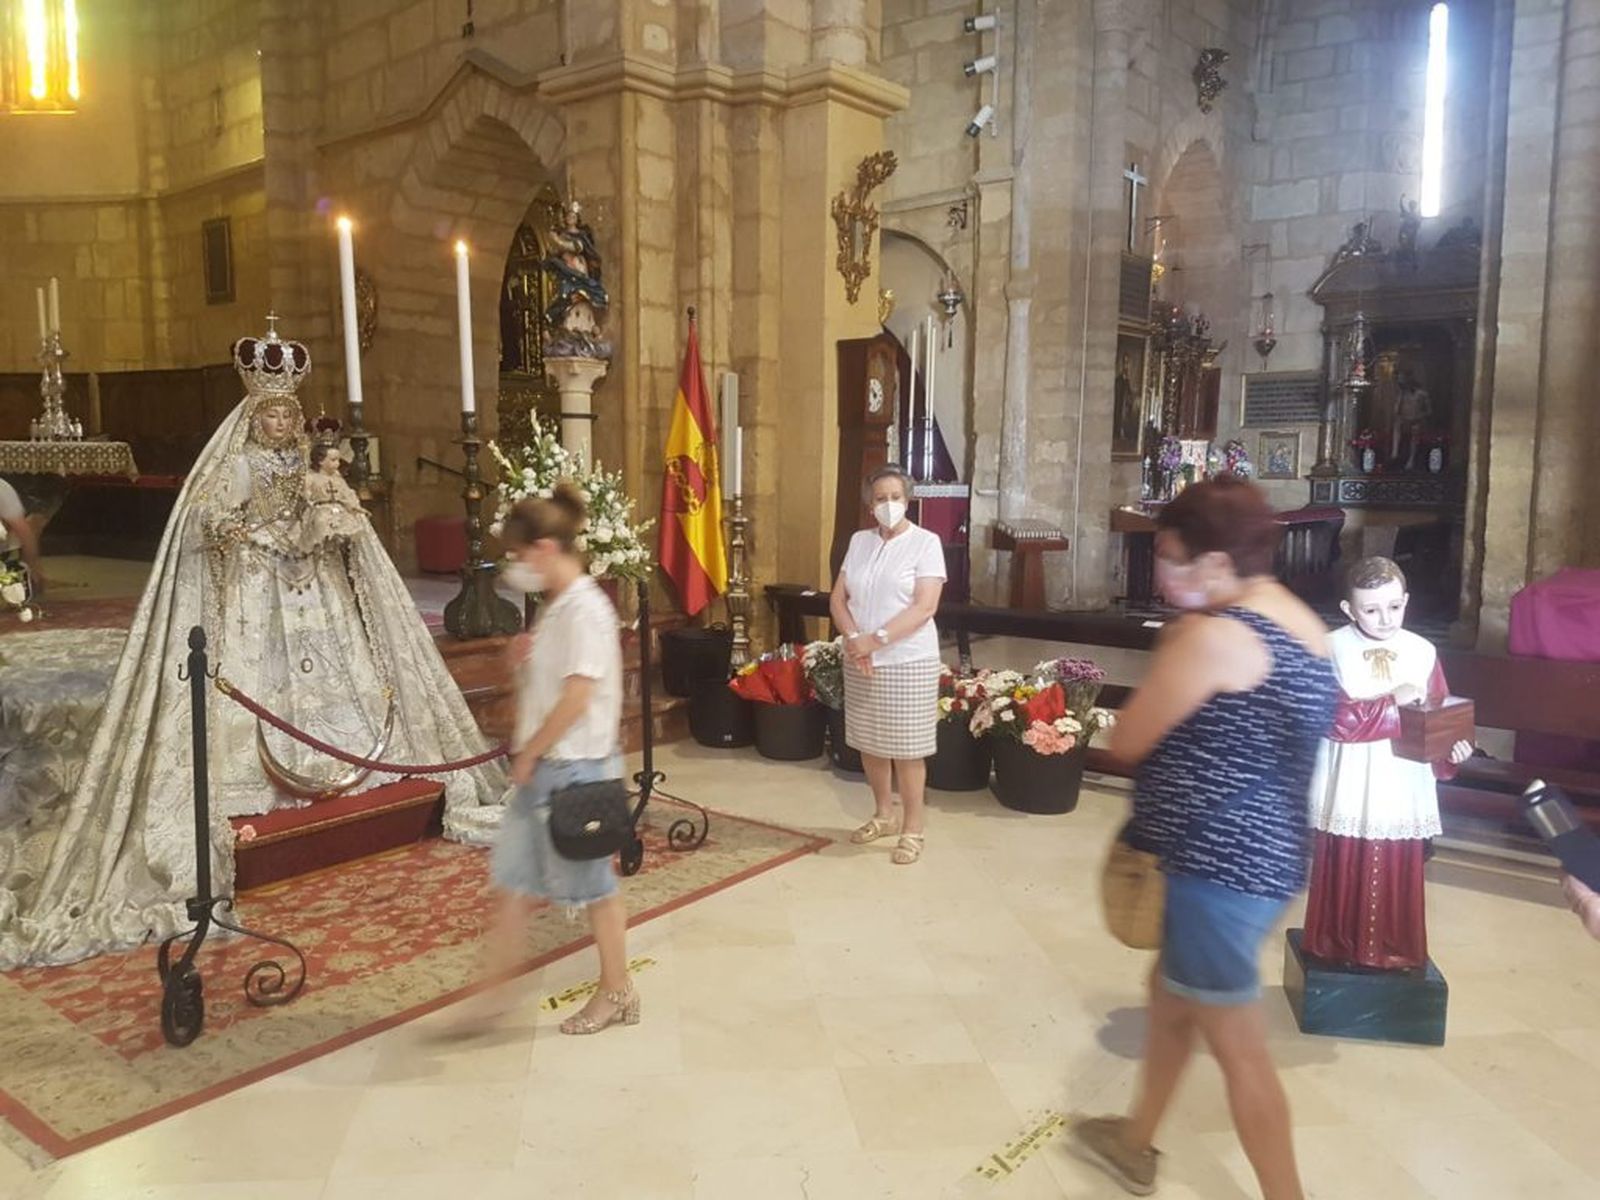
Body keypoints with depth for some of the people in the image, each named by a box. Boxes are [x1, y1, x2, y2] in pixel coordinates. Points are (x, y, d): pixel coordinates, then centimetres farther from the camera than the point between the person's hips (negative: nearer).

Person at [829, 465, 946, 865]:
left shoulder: (925, 542, -7)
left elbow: (924, 607, -16)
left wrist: (875, 639, -21)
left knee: (906, 747, 0)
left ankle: (913, 828, 14)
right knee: (869, 743, 13)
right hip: (860, 662, 5)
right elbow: (837, 599, 7)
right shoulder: (859, 541, 8)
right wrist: (853, 639, -11)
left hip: (907, 662, -5)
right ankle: (884, 814, 32)